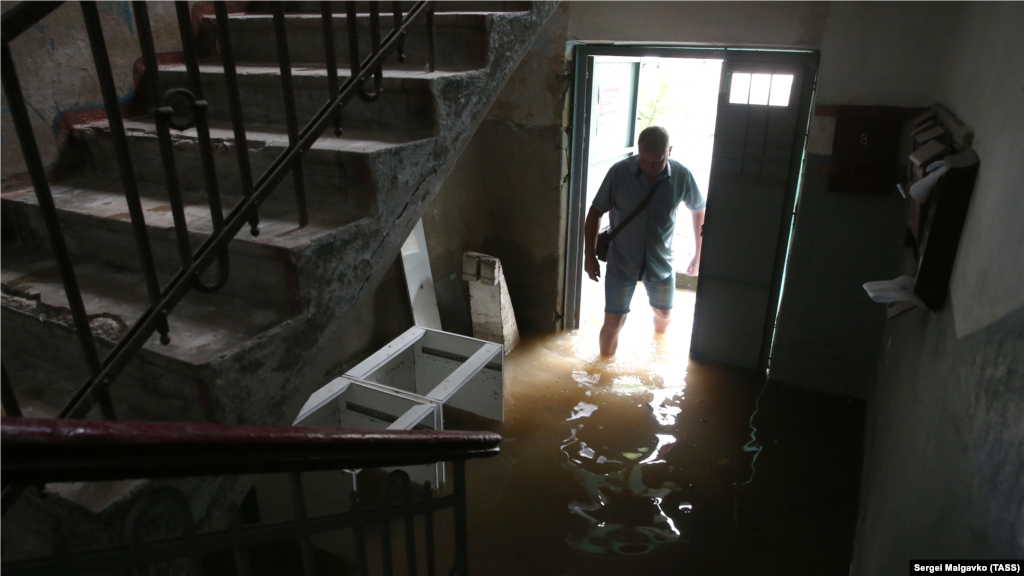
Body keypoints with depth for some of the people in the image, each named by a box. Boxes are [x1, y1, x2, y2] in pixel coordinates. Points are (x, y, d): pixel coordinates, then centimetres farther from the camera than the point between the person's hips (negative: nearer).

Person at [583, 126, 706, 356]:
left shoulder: (682, 176, -14)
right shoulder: (619, 172, -18)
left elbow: (698, 211, 3)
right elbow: (596, 212, -8)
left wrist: (698, 254, 7)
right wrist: (589, 255, -10)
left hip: (661, 263, 2)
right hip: (621, 262, -2)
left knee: (664, 315, 23)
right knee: (613, 322, 1)